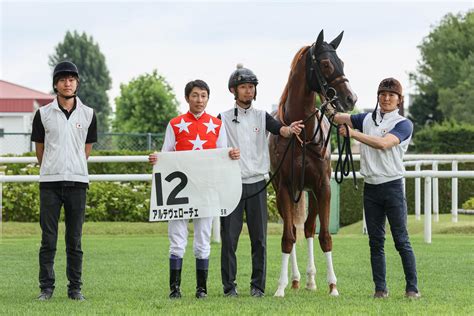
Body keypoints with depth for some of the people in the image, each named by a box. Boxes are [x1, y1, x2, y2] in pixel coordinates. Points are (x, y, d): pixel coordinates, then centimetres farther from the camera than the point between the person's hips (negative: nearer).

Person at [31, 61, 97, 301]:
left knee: (75, 240, 5)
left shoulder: (88, 114, 6)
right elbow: (39, 148, 10)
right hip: (49, 182, -1)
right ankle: (46, 288, 5)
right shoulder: (43, 114, 3)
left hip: (77, 182, 1)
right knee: (48, 238, 0)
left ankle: (75, 288, 9)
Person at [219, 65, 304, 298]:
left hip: (256, 183, 1)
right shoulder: (223, 119, 3)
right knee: (229, 236, -1)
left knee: (259, 238, 2)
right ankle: (229, 285, 7)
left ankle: (258, 285, 9)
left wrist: (290, 130, -35)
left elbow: (280, 130, -13)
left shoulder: (262, 117, 6)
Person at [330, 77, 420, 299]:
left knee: (401, 240, -4)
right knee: (375, 241, 5)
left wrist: (353, 133, -18)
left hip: (392, 186, -5)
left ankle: (412, 288, -1)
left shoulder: (404, 124, -4)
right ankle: (380, 288, 9)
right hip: (370, 188, 5)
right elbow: (338, 118, 11)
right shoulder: (367, 119, 12)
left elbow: (383, 143, -19)